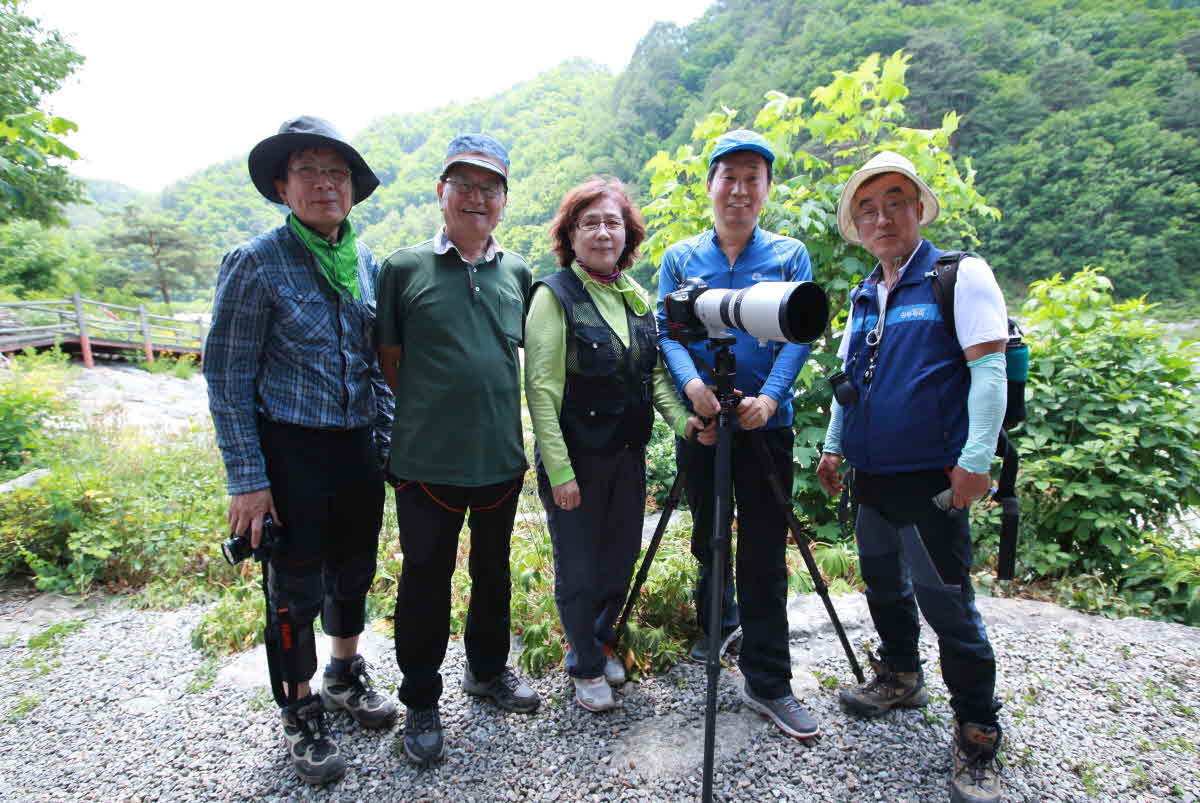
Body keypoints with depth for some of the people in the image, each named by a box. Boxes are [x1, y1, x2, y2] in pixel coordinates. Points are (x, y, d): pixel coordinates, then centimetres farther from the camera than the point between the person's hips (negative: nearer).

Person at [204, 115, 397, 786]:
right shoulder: (256, 264, -10)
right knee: (298, 584, 8)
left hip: (358, 446, 5)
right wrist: (248, 479, -12)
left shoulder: (366, 261, 6)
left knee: (355, 570, 18)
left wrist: (388, 440, 9)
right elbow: (227, 377, -9)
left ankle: (347, 676, 42)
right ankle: (303, 711, 30)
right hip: (291, 449, -5)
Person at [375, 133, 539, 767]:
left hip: (502, 456, 4)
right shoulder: (405, 267, -3)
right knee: (425, 579, 9)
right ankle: (421, 703, 29)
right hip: (427, 459, -3)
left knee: (492, 570, 19)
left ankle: (488, 670, 41)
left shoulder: (517, 272, 6)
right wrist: (424, 412, -2)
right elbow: (389, 359, 1)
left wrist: (497, 418, 10)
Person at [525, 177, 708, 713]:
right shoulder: (554, 296, -11)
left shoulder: (637, 297, 7)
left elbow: (655, 373, 10)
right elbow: (542, 390, -16)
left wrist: (682, 421, -7)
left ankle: (601, 641, 43)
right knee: (579, 571, 8)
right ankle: (585, 666, 31)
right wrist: (559, 472, -18)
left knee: (621, 559, 18)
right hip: (575, 458, -6)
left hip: (628, 455, 6)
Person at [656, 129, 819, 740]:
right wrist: (692, 384, -22)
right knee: (707, 536, 17)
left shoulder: (790, 255, 5)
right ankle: (718, 623, 43)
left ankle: (768, 684, 11)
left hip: (765, 423, -1)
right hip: (699, 421, 2)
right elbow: (666, 330, -3)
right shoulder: (679, 258, 8)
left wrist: (770, 396, -21)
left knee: (763, 555, 0)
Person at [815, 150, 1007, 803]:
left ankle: (977, 737, 17)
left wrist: (976, 460, -20)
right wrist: (833, 446, 18)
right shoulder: (863, 294, 14)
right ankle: (899, 678, 41)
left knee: (946, 602, -1)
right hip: (871, 477, 7)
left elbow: (989, 368, -13)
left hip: (931, 476, -7)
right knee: (883, 583, 19)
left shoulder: (961, 275, -6)